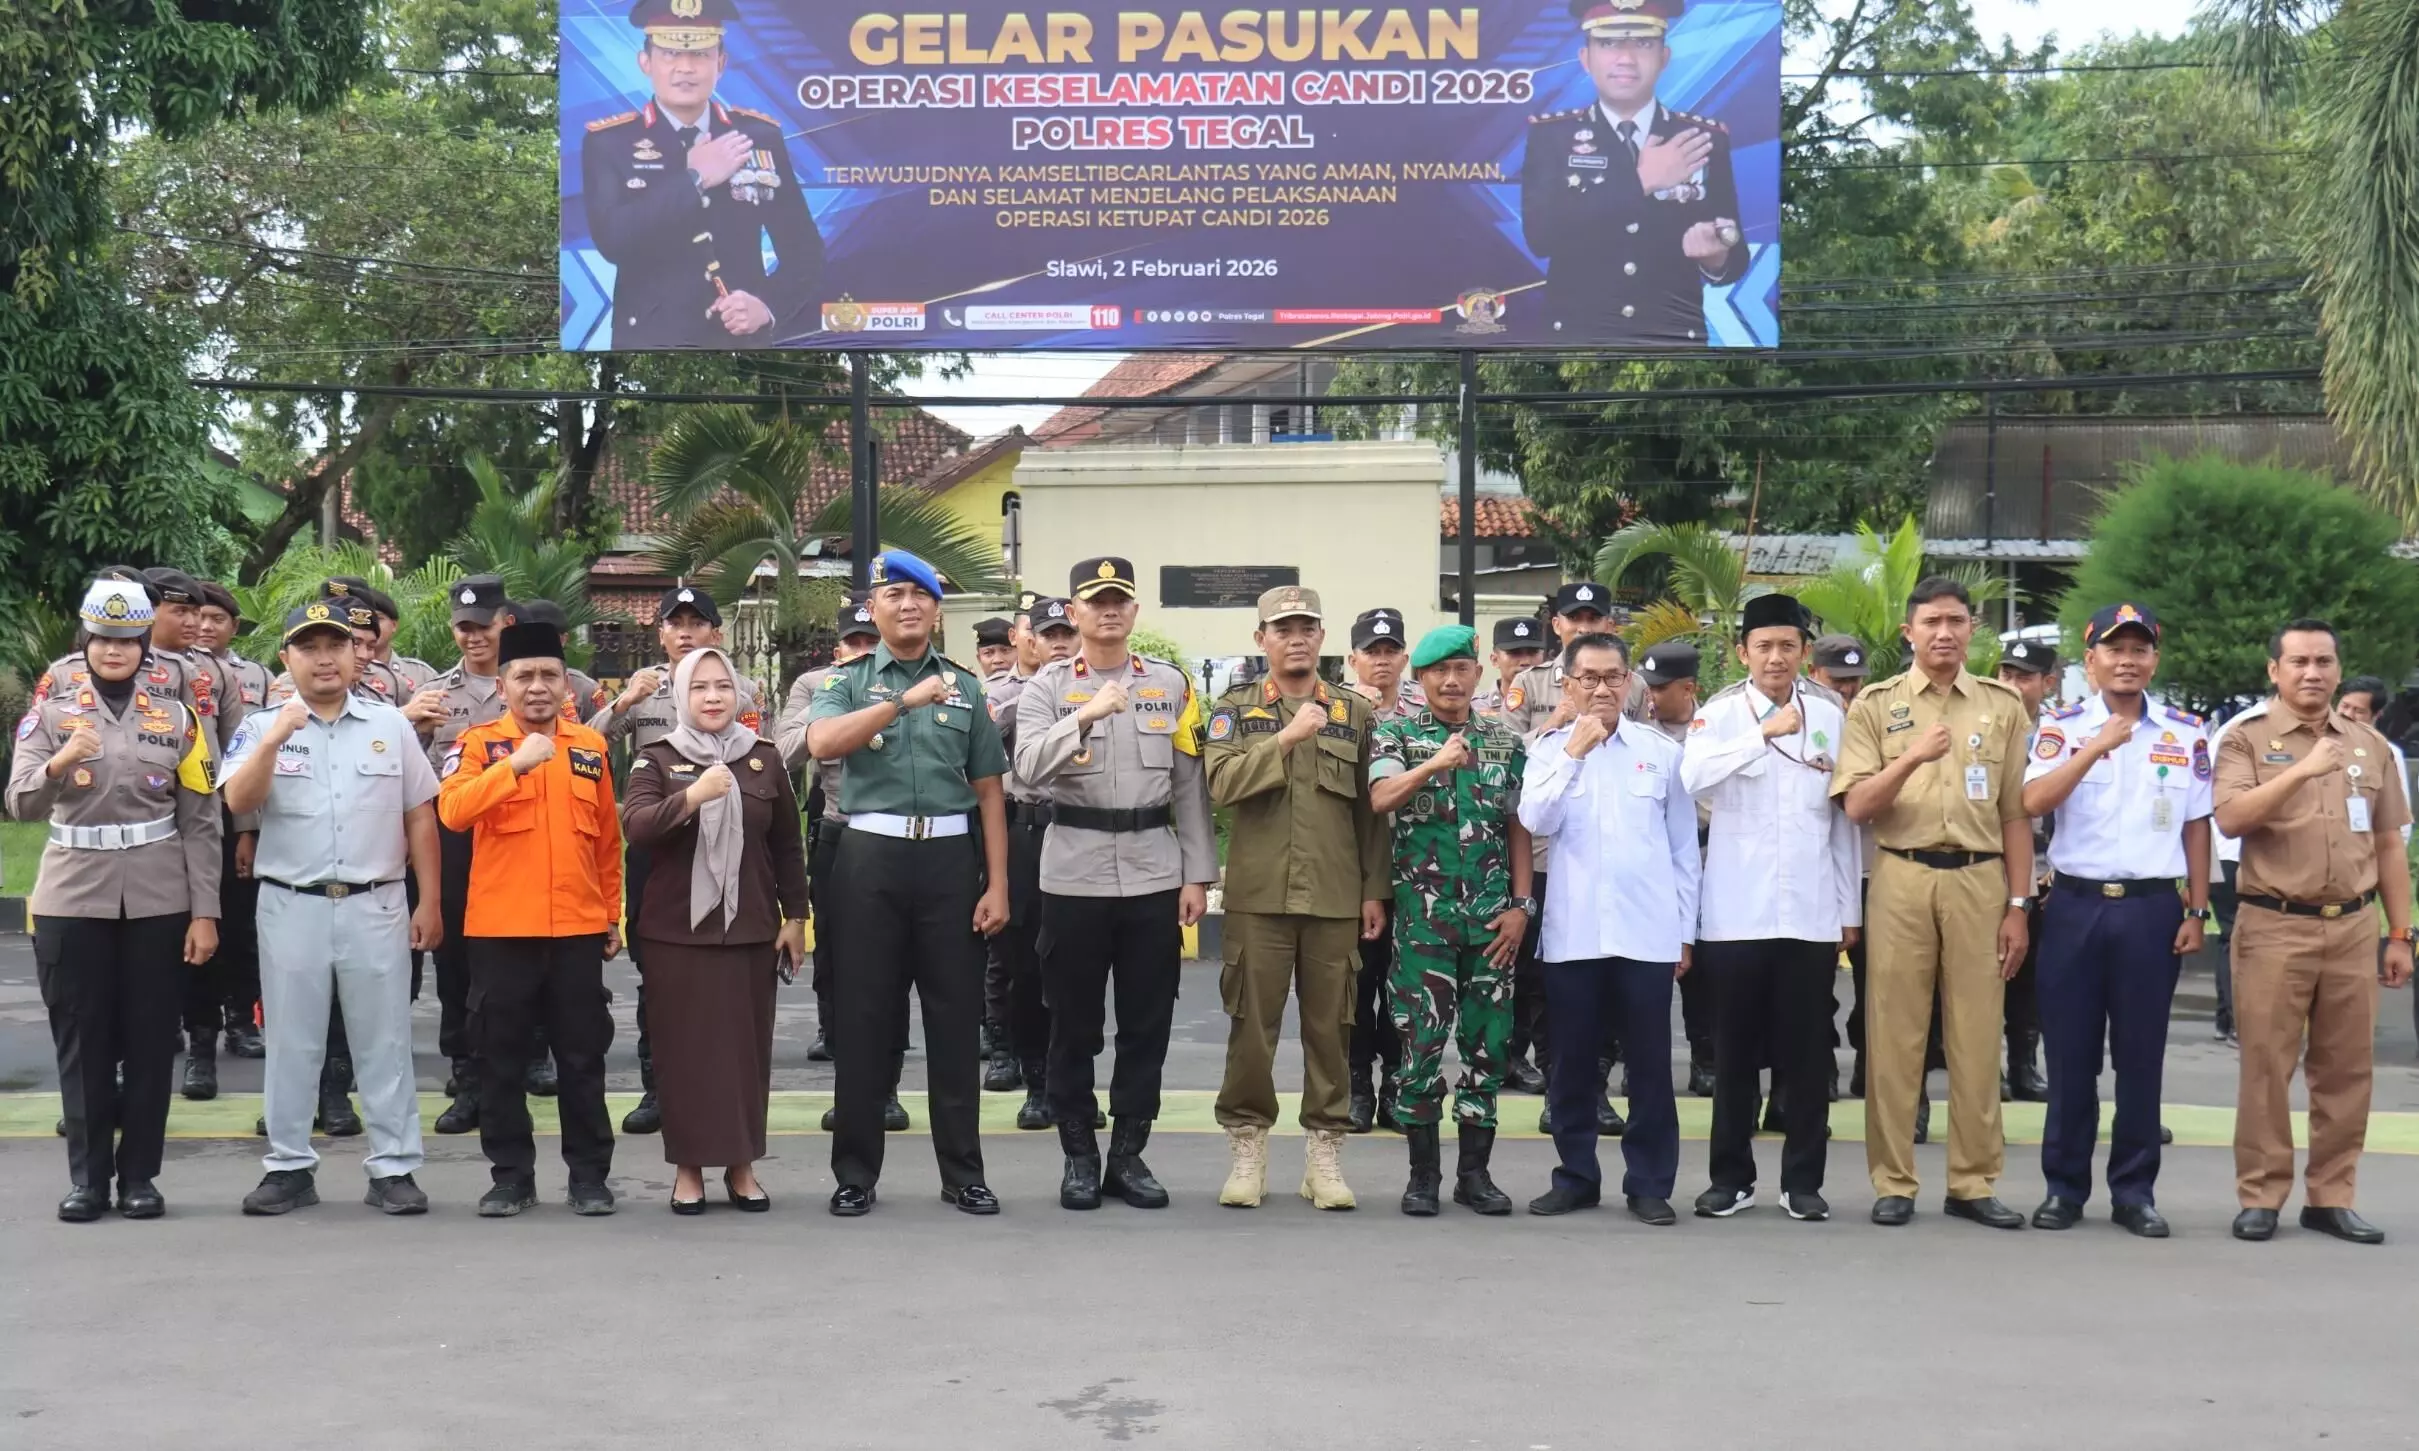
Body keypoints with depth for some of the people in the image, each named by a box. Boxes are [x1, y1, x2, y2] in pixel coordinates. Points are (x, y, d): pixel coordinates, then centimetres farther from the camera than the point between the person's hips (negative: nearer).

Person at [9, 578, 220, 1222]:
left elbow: (201, 823, 3)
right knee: (81, 1042, 4)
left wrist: (204, 912, -3)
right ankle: (87, 1176, 13)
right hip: (74, 900, 0)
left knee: (151, 1041, 4)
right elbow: (21, 805, -7)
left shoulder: (175, 716, 5)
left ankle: (140, 1173, 14)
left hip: (158, 901, 0)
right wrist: (59, 763, -27)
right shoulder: (50, 712, 3)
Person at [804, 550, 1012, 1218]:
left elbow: (988, 792, 9)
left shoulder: (965, 687, 11)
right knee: (866, 1017, 3)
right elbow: (821, 743, -16)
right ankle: (856, 1172, 12)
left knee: (955, 1017, 4)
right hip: (872, 856, -1)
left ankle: (963, 1172, 13)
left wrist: (998, 885, 1)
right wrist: (907, 700, -22)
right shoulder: (846, 681, 6)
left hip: (949, 857, 1)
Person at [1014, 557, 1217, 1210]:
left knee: (1148, 1023, 7)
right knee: (1074, 1023, 6)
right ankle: (1079, 1156, 17)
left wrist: (1197, 875, 2)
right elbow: (1028, 767, -13)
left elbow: (1191, 788, 7)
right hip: (1074, 874, -2)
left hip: (1154, 875, 2)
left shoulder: (1171, 684, 7)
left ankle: (1128, 1154, 18)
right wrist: (1085, 715, -26)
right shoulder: (1048, 686, 2)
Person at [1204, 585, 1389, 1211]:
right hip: (1258, 895, -1)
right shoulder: (1234, 709, 6)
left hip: (1336, 898, 1)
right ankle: (1246, 1147, 13)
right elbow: (1223, 783, -11)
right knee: (1252, 1025, 2)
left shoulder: (1355, 713, 10)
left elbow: (1371, 810, 10)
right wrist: (1287, 738, -18)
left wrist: (1375, 889, 4)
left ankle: (1324, 1151, 14)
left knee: (1331, 1026, 5)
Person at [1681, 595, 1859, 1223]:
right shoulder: (1720, 715, -1)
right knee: (1736, 1050, 6)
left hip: (1812, 912, 2)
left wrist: (1850, 905, 9)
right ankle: (1731, 1176, 16)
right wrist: (1764, 731, -27)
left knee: (1807, 1050, 5)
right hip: (1737, 911, -2)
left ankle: (1802, 1179, 14)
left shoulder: (1830, 717, 7)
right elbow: (1693, 777, -22)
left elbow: (1843, 815, 10)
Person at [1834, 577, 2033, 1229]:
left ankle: (1973, 1181, 12)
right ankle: (1893, 1182, 8)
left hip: (1979, 881, 1)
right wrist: (1912, 758, -19)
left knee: (1976, 1037, 3)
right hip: (1901, 879, -1)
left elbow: (2016, 813, 8)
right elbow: (1857, 806, -3)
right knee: (1894, 1034, 1)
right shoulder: (1875, 705, 5)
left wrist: (2018, 905, 3)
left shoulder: (2002, 705, 9)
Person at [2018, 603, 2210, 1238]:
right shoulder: (2063, 728, 2)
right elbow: (2034, 801, -14)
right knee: (2070, 1054, 4)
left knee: (2141, 1055, 5)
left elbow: (2196, 826, 9)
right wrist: (2099, 746, -22)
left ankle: (2135, 1190, 15)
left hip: (2151, 907, 1)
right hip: (2076, 905, -1)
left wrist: (2197, 911, 5)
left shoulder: (2187, 734, 6)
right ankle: (2064, 1186, 13)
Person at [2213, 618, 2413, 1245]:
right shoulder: (2247, 738, 0)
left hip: (2353, 927, 4)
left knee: (2346, 1068, 6)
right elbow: (2230, 819, -16)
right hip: (2274, 926, -4)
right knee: (2266, 1065, -1)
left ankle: (2330, 1197, 15)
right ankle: (2260, 1196, 6)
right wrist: (2301, 771, -25)